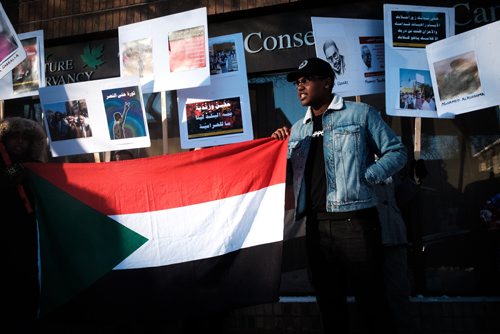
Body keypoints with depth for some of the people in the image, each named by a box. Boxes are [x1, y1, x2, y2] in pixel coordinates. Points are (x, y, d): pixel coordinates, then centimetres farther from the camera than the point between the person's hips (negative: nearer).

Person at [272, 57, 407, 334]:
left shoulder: (360, 113, 2)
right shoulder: (297, 130, 17)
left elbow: (396, 152, 1)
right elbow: (288, 172, 18)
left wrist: (364, 178, -12)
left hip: (355, 220, -5)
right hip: (316, 224, 5)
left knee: (370, 301, 1)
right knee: (328, 302, 14)